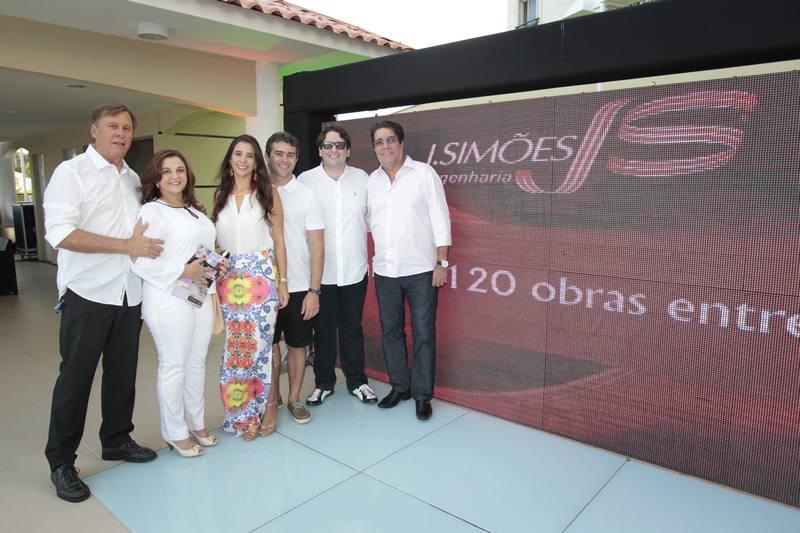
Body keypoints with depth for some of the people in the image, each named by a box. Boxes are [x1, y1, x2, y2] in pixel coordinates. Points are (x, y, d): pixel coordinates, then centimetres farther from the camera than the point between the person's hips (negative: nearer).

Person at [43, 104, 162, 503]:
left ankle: (116, 440, 31)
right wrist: (126, 245, -20)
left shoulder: (133, 179, 13)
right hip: (87, 294, -5)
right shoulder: (71, 172, -6)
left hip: (130, 294, 6)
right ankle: (61, 462, 18)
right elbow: (59, 232, -18)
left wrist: (149, 247, 2)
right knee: (75, 377, 4)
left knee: (123, 373, 14)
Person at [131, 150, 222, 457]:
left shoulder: (196, 211, 15)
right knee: (174, 366, 2)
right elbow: (142, 262, -20)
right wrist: (184, 271, -21)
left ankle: (196, 424, 30)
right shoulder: (151, 212, -10)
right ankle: (176, 433, 18)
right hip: (169, 300, -7)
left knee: (197, 362, 15)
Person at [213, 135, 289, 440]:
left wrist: (282, 281, -3)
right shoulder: (220, 195, 9)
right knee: (235, 346, 7)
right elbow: (214, 239, 14)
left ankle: (268, 406, 17)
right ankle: (243, 412, 22)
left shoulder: (268, 194, 0)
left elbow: (278, 240, 0)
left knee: (261, 343, -1)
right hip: (229, 280, 3)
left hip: (261, 277, -3)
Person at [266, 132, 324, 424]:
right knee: (269, 345, 12)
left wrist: (314, 290, -10)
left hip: (299, 287, -1)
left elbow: (317, 247, -5)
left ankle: (294, 399, 27)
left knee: (297, 345, 10)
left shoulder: (306, 195, -3)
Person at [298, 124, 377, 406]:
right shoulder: (305, 180, -4)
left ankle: (357, 381, 29)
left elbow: (372, 216, 8)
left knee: (352, 328, 14)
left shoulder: (362, 178, 2)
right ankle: (323, 382, 29)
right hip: (320, 270, -1)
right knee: (323, 329, 12)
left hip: (354, 269, 1)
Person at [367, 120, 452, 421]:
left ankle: (423, 394, 16)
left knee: (423, 334, 3)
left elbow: (440, 220, -6)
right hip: (385, 271, 5)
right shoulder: (372, 180, 9)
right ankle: (399, 386, 28)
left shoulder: (424, 174, -4)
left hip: (421, 270, -4)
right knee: (390, 331, 13)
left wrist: (442, 263, -10)